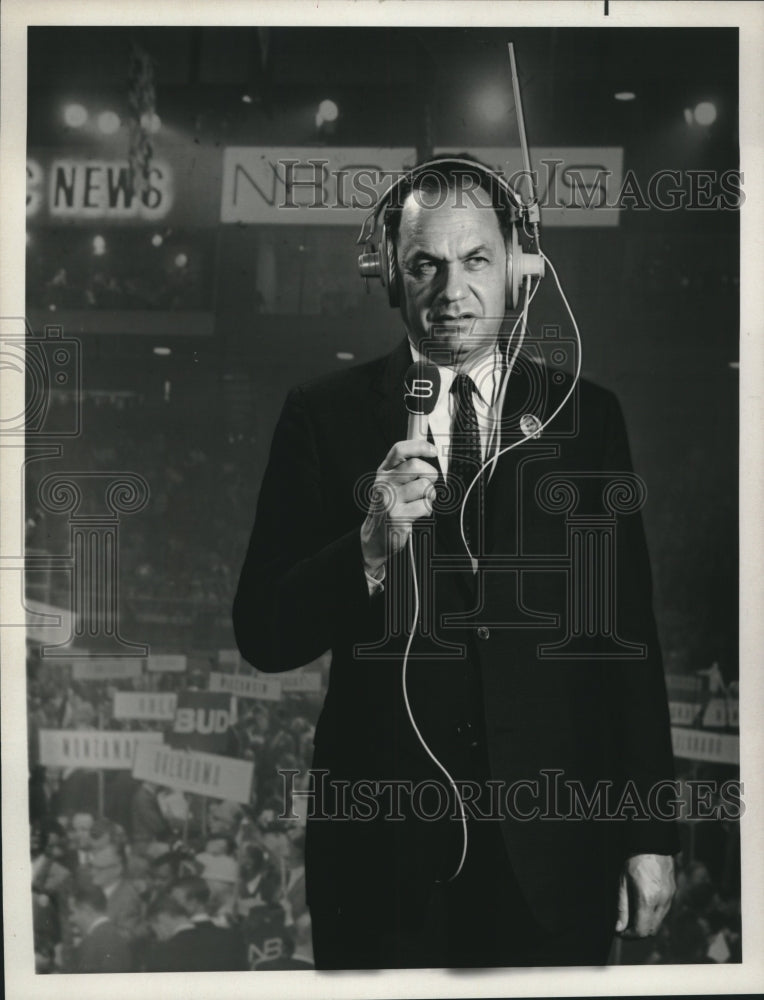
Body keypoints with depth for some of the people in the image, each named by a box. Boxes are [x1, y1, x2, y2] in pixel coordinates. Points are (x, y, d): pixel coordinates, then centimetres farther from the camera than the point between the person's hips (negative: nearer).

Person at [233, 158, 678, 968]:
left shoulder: (583, 414, 2)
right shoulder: (324, 415, -2)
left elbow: (629, 632, 4)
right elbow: (262, 636, -4)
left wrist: (649, 833, 2)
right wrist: (370, 547, -22)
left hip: (551, 842, 1)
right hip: (382, 845, -1)